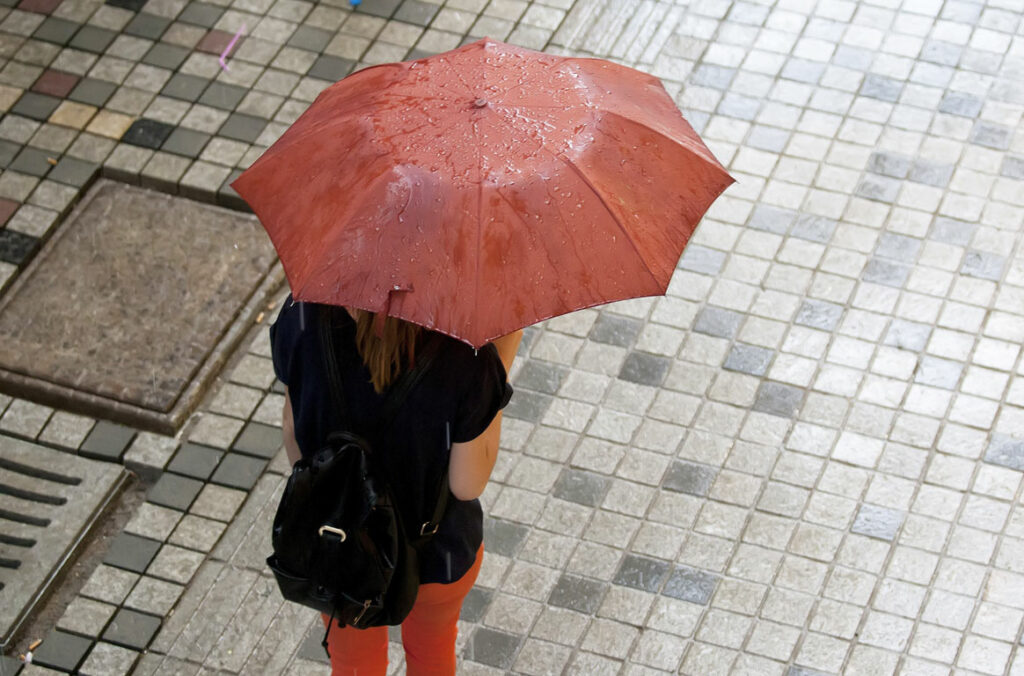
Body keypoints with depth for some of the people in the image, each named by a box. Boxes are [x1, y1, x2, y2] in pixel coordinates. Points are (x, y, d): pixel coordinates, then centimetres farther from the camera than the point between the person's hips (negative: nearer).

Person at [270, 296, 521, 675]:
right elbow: (468, 484, -21)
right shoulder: (466, 356, -35)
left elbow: (293, 426, -10)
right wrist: (504, 358, -18)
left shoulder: (306, 317, -28)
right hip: (437, 554, -1)